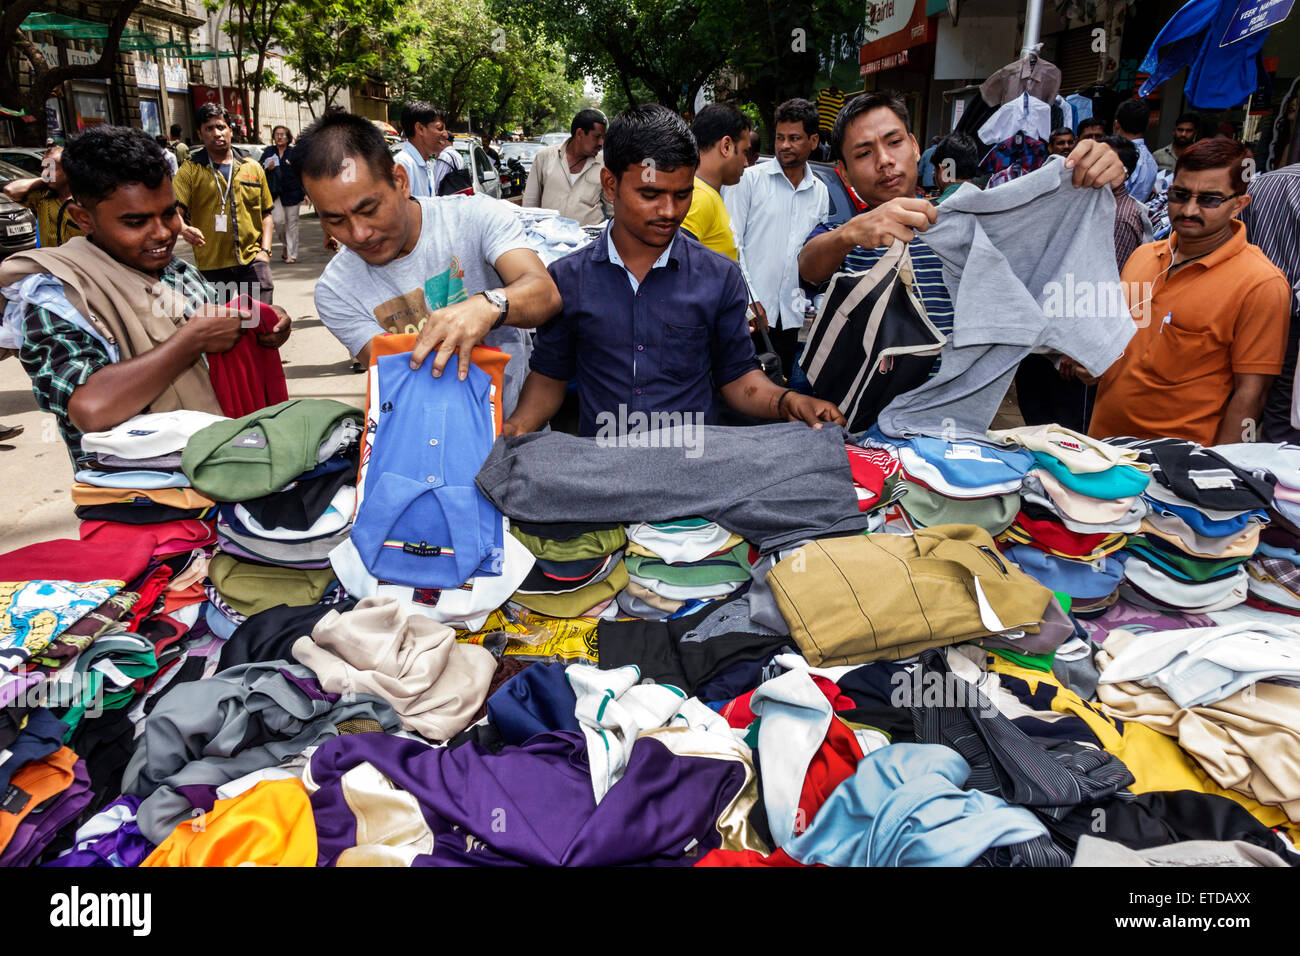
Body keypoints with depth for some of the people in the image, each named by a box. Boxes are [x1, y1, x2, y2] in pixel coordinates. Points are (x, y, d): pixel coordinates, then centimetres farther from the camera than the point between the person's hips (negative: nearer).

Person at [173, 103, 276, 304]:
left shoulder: (253, 168, 11)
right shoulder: (190, 170, 4)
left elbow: (265, 214, 15)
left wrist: (265, 250, 1)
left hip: (252, 260, 1)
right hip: (211, 266, -1)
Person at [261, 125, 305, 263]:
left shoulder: (294, 153, 3)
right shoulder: (268, 152, 9)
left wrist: (306, 193, 0)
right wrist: (267, 168, -7)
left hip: (292, 192, -1)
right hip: (274, 193, 1)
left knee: (292, 222, 0)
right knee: (279, 220, -11)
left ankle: (291, 254, 7)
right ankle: (286, 245, 16)